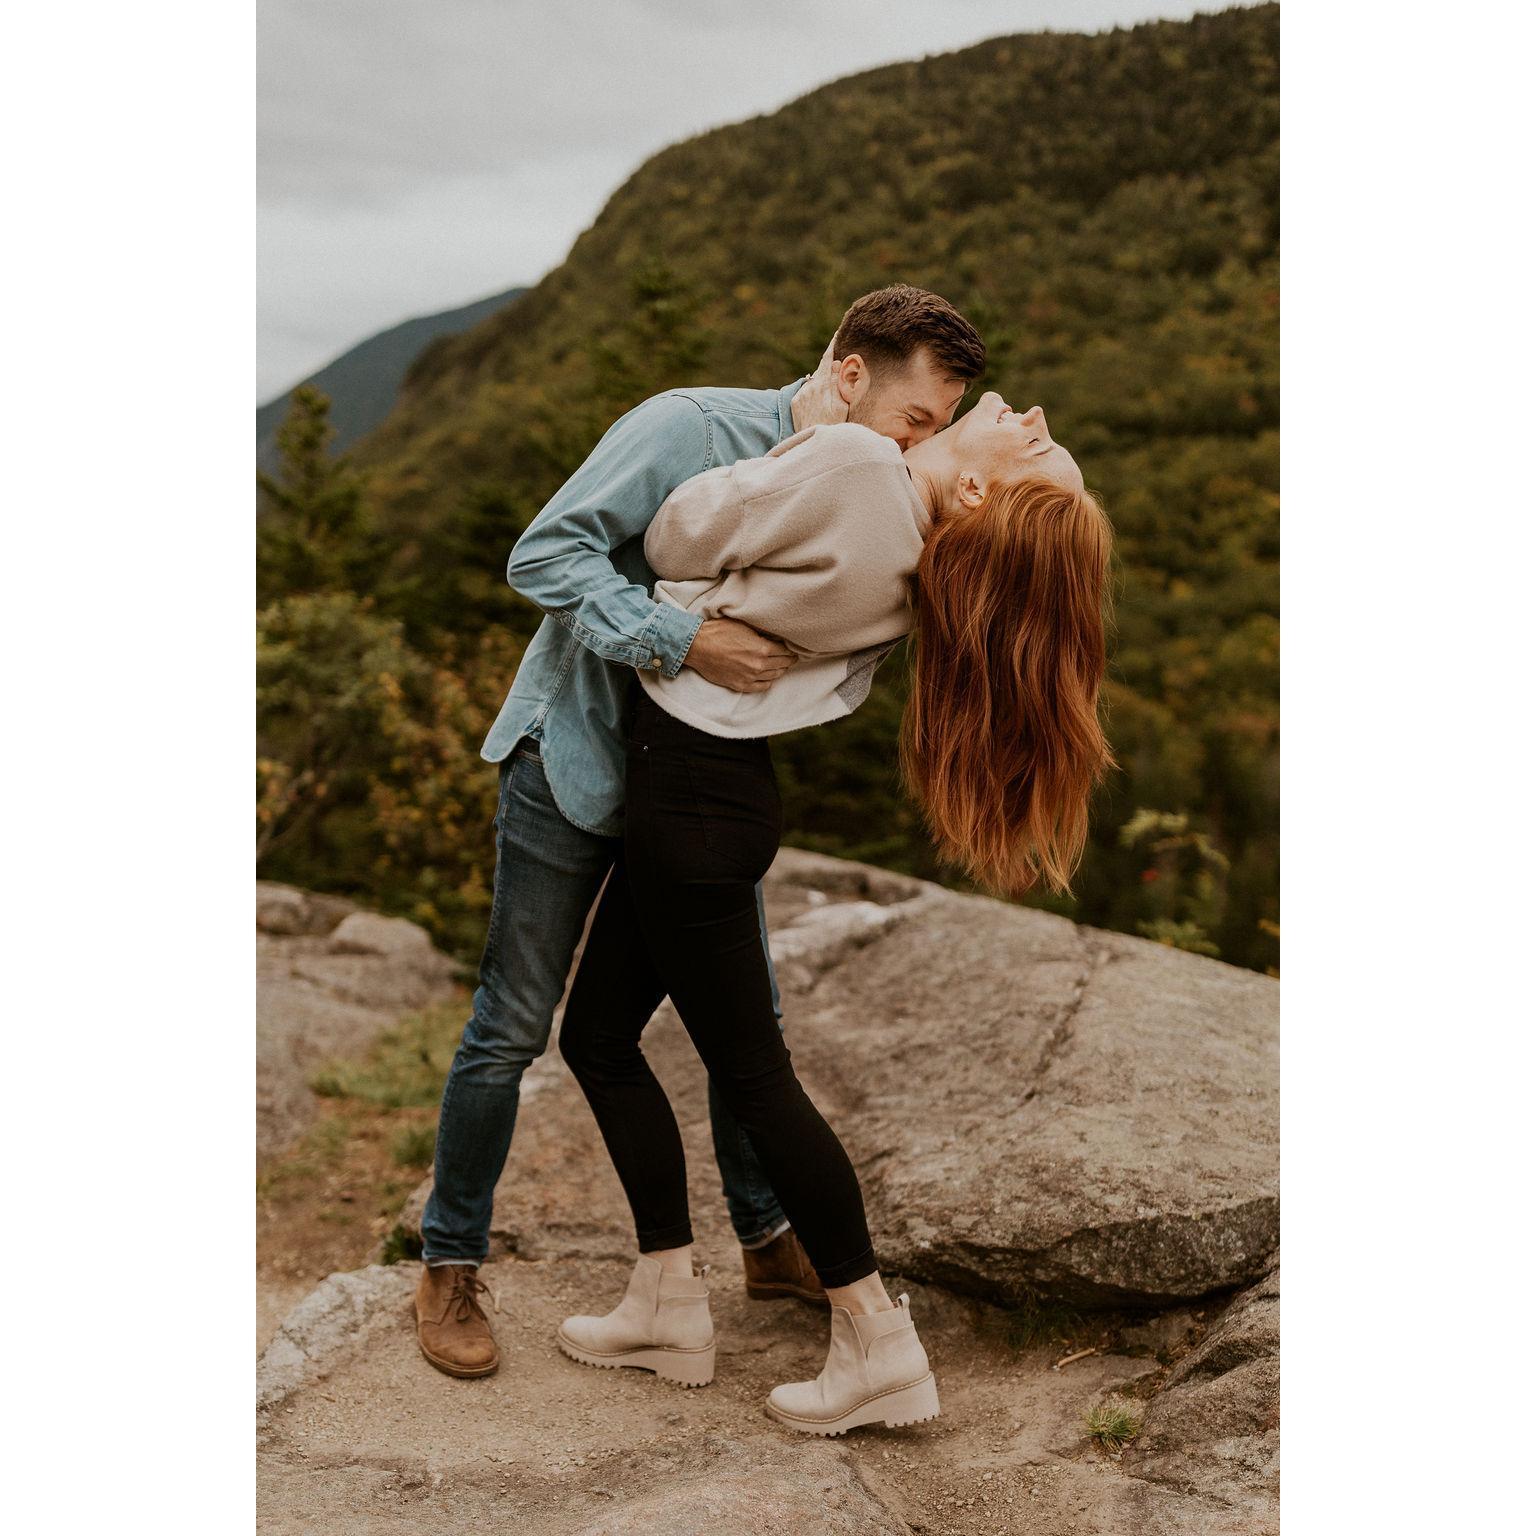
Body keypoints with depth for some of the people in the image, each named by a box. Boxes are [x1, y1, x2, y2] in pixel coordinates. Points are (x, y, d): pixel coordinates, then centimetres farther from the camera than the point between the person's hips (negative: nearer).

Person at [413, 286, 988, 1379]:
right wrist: (683, 643, -35)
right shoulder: (687, 429, -20)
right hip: (575, 757, -6)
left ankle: (769, 1241, 30)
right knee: (513, 1026, 1)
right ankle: (450, 1267, 18)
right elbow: (543, 554, -24)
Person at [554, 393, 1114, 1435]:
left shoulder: (854, 464, -26)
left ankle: (880, 1344, 14)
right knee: (596, 1034, 18)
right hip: (710, 785, 9)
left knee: (750, 1071, 1)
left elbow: (679, 538, -14)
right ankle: (669, 1305, 26)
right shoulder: (911, 555, -2)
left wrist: (802, 434, -2)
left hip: (691, 792, -9)